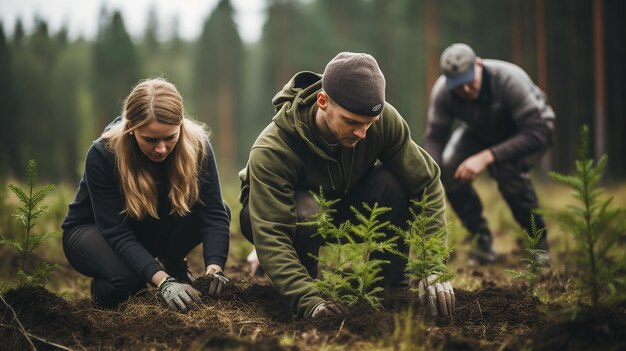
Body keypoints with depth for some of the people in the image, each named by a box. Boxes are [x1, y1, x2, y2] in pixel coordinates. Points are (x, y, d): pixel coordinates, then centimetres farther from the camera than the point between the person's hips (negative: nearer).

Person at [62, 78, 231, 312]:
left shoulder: (196, 145, -24)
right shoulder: (102, 155, -31)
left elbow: (214, 214, -27)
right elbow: (117, 233, -33)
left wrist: (214, 268, -44)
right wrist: (163, 281, -44)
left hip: (154, 230, 4)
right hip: (95, 230, -3)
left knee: (220, 209, -24)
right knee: (126, 278, -36)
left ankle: (173, 264, 3)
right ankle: (103, 285, 0)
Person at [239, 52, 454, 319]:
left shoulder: (385, 119, -27)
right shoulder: (271, 151, -37)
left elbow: (426, 183, -22)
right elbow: (270, 236, -42)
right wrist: (308, 302, -55)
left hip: (343, 204, 3)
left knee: (390, 183, -29)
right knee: (306, 212, -39)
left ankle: (393, 284, -9)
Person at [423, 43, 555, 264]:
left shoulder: (510, 80, -38)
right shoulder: (442, 91, -25)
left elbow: (536, 134, -41)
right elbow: (434, 137, -18)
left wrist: (486, 157, -50)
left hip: (531, 131, -4)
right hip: (482, 132, 5)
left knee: (506, 168, -35)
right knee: (449, 168, -23)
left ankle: (539, 242, -13)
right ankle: (482, 241, -3)